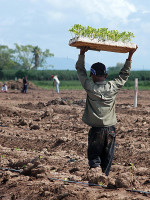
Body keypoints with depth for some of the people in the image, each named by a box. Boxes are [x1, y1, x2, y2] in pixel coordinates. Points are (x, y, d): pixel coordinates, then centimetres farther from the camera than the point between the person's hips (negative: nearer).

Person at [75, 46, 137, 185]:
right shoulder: (113, 87, -2)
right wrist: (130, 56, 19)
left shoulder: (90, 87, -9)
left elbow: (80, 70, 4)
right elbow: (124, 75, 13)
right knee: (107, 156, 11)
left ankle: (95, 169, -16)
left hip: (96, 129, -2)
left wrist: (82, 53, 8)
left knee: (94, 154, 5)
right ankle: (104, 177, 10)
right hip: (111, 129, 2)